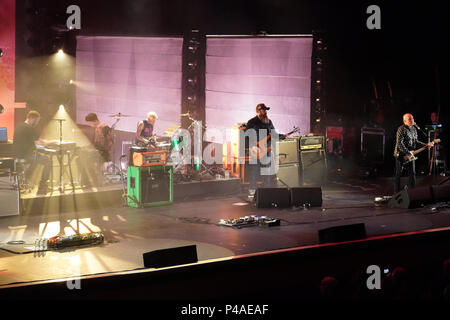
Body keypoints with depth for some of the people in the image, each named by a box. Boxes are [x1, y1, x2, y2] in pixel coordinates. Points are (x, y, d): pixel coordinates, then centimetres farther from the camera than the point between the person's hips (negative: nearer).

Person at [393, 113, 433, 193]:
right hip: (401, 155, -8)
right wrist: (408, 152, -22)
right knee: (398, 174, -1)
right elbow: (399, 143, -22)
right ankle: (397, 193, 4)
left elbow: (415, 141, 21)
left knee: (412, 173, 8)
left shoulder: (413, 129, 12)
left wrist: (426, 145, 11)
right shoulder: (401, 129, -15)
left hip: (410, 155, 8)